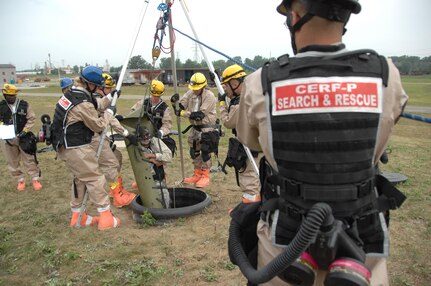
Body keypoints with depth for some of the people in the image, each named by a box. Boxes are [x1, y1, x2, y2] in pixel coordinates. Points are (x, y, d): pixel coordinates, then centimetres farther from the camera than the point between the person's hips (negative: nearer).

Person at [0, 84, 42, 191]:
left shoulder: (24, 105, -6)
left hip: (23, 137, -2)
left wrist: (24, 131, -12)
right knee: (13, 162, 11)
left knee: (29, 159, 4)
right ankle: (20, 180, 26)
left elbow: (32, 119, -4)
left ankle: (35, 179, 16)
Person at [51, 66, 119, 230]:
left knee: (81, 179, 20)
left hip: (64, 146, 10)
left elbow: (94, 106, 19)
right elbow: (99, 126, -12)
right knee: (96, 179, -1)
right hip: (76, 149, -10)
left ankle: (77, 216, 30)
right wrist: (110, 112, 1)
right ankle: (106, 218, 6)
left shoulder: (71, 94, 6)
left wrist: (110, 98, 15)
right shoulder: (83, 104, -23)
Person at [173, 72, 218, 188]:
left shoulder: (209, 96, -18)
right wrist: (174, 102, -22)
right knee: (194, 152, 13)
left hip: (207, 128, -7)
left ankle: (205, 176, 9)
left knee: (205, 152, -5)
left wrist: (182, 113, -27)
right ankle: (197, 174, 27)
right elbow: (180, 107, -1)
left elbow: (200, 114, -25)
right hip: (195, 128, 7)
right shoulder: (190, 93, 1)